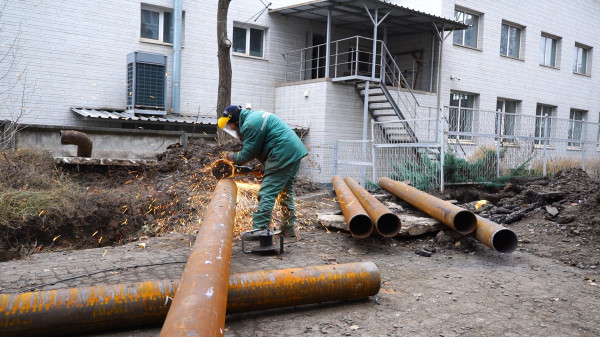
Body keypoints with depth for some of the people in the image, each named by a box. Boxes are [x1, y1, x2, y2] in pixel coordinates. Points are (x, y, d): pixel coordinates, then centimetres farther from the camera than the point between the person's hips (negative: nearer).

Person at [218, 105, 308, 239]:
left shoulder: (250, 124, -13)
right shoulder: (256, 116, 19)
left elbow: (249, 153, -8)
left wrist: (234, 158, 8)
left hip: (282, 155, -11)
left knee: (267, 194, -10)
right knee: (286, 193, 17)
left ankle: (259, 230, -12)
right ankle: (289, 230, 23)